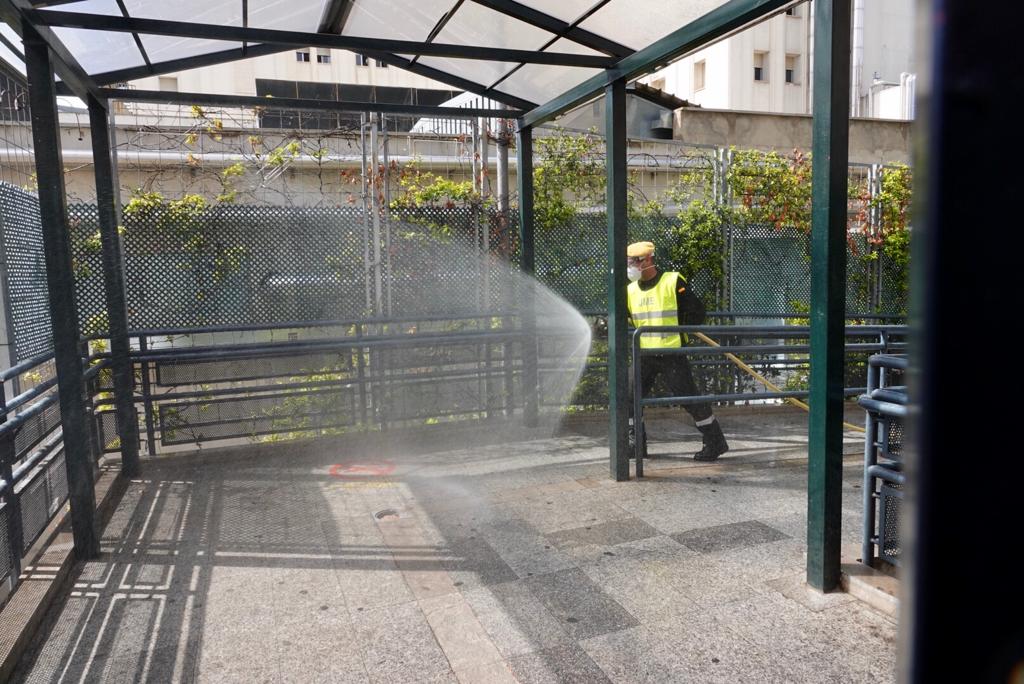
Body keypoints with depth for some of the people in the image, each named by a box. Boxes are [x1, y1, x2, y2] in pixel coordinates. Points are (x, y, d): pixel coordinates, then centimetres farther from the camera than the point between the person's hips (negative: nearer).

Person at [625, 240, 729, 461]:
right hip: (644, 355, 6)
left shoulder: (673, 282, -10)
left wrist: (680, 333, -5)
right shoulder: (631, 290, 8)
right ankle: (635, 441, 20)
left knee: (689, 397, -3)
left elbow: (696, 310, -8)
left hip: (672, 354, -6)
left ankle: (715, 442, 11)